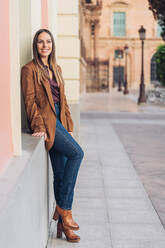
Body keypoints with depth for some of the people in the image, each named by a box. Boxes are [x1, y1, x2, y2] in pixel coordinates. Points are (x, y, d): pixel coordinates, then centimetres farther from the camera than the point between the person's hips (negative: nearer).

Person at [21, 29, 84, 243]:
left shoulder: (56, 69, 19)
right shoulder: (30, 69, -3)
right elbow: (30, 101, -8)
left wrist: (69, 126, 14)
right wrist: (39, 127, -16)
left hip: (58, 121, 7)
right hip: (46, 122, -7)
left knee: (61, 174, 3)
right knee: (77, 153, -22)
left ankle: (62, 224, 9)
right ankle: (64, 209, -11)